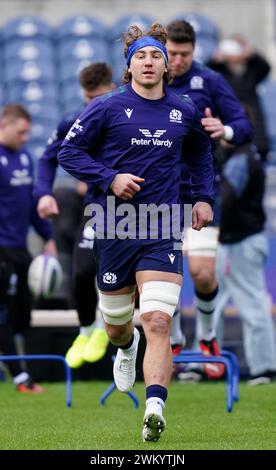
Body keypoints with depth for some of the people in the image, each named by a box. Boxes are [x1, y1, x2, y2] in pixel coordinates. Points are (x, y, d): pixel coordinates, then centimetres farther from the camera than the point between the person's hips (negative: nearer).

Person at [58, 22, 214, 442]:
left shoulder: (185, 112, 9)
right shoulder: (108, 107, -2)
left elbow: (201, 153, 29)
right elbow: (69, 152, 0)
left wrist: (204, 197, 17)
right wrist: (109, 179, -13)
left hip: (162, 233, 0)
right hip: (114, 230, 0)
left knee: (158, 324, -18)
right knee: (116, 327, 14)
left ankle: (155, 408, -29)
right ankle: (126, 348, 51)